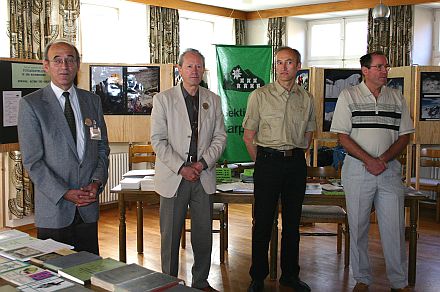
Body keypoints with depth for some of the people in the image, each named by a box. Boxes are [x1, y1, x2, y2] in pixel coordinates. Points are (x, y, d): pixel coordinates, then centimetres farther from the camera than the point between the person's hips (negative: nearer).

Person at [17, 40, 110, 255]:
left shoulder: (93, 101, 9)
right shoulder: (31, 104, -4)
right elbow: (32, 160, -8)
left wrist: (97, 182, -4)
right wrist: (64, 193, -14)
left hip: (88, 207, 4)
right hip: (53, 209, -3)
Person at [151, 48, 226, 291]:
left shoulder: (213, 100, 9)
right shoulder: (163, 99, -1)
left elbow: (220, 137, 8)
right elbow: (158, 140, -7)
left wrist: (203, 163, -7)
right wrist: (181, 168, -14)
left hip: (203, 176, 3)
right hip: (173, 177, -3)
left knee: (203, 234, 11)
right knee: (170, 235, 5)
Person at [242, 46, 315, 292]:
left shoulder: (307, 99, 8)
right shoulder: (260, 96, -2)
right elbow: (248, 136, 2)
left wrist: (296, 157, 12)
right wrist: (262, 162, 3)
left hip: (296, 163, 3)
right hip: (268, 161, -3)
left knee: (292, 221, 11)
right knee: (263, 221, 0)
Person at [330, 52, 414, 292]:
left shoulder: (397, 98, 11)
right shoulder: (348, 96, 2)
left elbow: (404, 135, 8)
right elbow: (342, 136, -4)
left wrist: (383, 159, -8)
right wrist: (369, 160, -13)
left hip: (390, 169, 2)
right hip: (357, 169, -2)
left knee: (394, 227, 2)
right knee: (358, 226, 5)